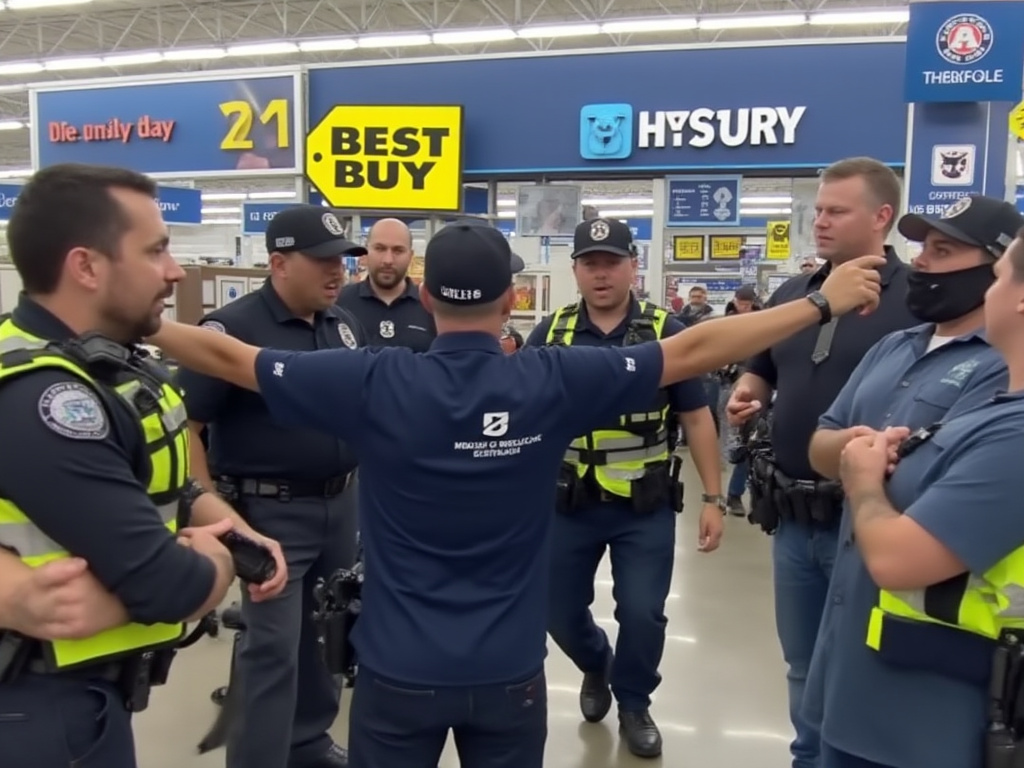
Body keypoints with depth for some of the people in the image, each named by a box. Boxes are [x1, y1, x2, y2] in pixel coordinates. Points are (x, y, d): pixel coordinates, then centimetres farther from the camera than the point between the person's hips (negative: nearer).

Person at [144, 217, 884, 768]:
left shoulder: (375, 382, -14)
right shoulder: (554, 380, -13)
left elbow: (229, 357, -3)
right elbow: (693, 352, -7)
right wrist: (824, 302, 3)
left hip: (400, 671, 0)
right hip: (509, 673, 1)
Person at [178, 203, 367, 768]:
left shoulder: (345, 325, 6)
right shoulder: (232, 327, -15)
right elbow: (184, 424, -16)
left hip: (340, 503, 7)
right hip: (270, 510, -7)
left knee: (326, 631, 19)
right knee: (272, 646, 1)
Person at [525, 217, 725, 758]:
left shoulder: (666, 333, -6)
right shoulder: (550, 334, -2)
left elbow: (696, 418, -1)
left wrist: (713, 498, -3)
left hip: (646, 506, -2)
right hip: (568, 503, 2)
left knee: (642, 613, 1)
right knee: (560, 612, 12)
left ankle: (634, 704, 31)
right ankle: (596, 668, 46)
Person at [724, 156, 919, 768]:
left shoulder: (918, 299, -11)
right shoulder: (791, 295, 9)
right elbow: (761, 369, 20)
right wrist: (746, 395, -1)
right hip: (794, 514, 6)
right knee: (804, 665, 21)